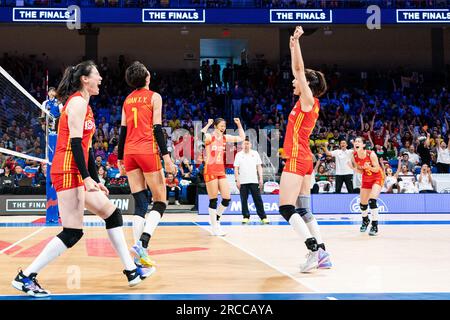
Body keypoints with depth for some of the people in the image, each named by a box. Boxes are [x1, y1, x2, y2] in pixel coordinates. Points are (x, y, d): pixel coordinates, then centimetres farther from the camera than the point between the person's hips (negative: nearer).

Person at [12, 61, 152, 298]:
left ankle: (131, 271, 16)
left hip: (77, 174, 10)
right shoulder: (78, 101, -9)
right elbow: (75, 142, -18)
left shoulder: (84, 105, 20)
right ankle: (25, 277, -2)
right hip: (68, 171, -10)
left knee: (112, 213, 11)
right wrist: (87, 178, -22)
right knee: (73, 233, -10)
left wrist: (95, 180, 20)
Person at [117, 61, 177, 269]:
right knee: (160, 202, 2)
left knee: (140, 204, 7)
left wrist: (120, 159, 20)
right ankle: (142, 243, -19)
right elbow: (157, 128, -7)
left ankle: (140, 256, 1)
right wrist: (166, 157, -10)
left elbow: (123, 131, 16)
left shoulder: (127, 100, 17)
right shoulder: (154, 97, 2)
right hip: (148, 151, -5)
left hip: (129, 153, 5)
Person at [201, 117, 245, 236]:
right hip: (210, 170, -6)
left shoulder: (225, 138, 10)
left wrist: (239, 124, 11)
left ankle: (216, 218, 22)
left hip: (221, 170, 6)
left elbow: (242, 138, 18)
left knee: (227, 198, 0)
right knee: (213, 200, -3)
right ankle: (214, 227, 7)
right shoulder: (209, 137, -7)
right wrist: (208, 125, -23)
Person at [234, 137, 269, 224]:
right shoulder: (239, 155, 5)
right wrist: (237, 180, -4)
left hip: (254, 181, 0)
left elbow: (259, 167, 8)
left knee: (258, 199, -1)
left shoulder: (255, 153, 8)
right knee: (244, 200, 2)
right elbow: (236, 168, 4)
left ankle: (263, 217, 2)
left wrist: (261, 179, 1)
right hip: (243, 182, 0)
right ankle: (246, 217, 11)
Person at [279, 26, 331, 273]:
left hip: (297, 159, -9)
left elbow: (299, 69, -12)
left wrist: (296, 41, -9)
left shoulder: (308, 100, -8)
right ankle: (321, 254, 7)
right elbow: (298, 71, 23)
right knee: (302, 210, 9)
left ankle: (314, 249, -18)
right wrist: (293, 46, 25)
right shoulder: (308, 102, 14)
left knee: (286, 208, -10)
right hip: (304, 160, 9)